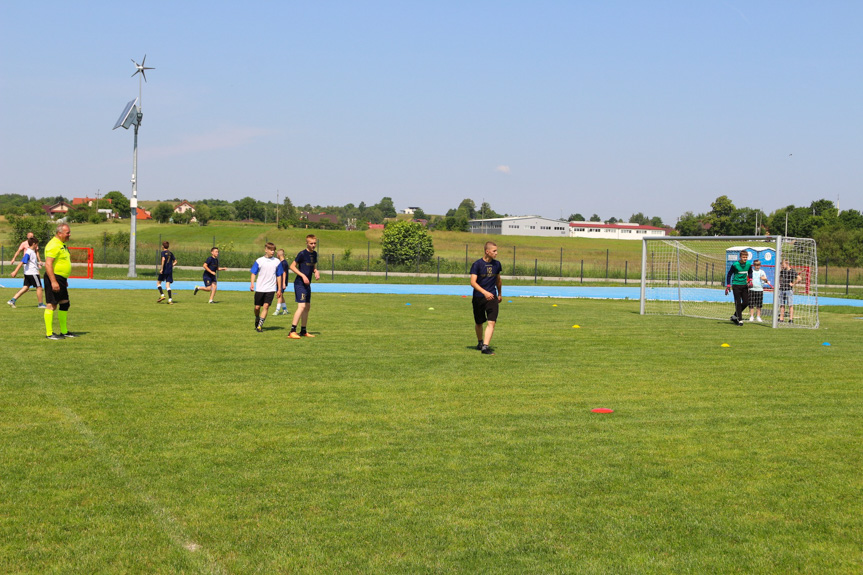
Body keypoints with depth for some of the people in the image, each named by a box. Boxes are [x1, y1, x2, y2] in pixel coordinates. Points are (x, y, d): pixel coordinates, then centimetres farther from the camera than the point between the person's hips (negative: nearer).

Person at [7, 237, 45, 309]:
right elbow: (22, 262, -22)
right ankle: (40, 304, 11)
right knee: (39, 287, 2)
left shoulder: (32, 252, 14)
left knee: (26, 287, 7)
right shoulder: (29, 252, -17)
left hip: (28, 273, 10)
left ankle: (12, 300, 0)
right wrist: (15, 271, -25)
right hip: (33, 273, -10)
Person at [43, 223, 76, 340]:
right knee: (51, 305, -6)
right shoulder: (54, 245, -16)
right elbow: (48, 264, -23)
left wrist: (64, 280, 26)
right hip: (54, 278, -10)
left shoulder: (62, 245, 17)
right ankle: (49, 333, -2)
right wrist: (53, 281, -26)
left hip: (61, 279, 10)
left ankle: (64, 331, 21)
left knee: (65, 304, 13)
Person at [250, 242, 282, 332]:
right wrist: (252, 284, -12)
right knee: (257, 307, 6)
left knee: (266, 306, -12)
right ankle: (257, 320, 34)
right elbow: (253, 273, 3)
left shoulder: (277, 262, 4)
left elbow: (278, 276, 11)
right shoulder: (259, 261, 1)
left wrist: (279, 289, 9)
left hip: (271, 288, 0)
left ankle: (260, 325, -11)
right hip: (259, 288, 0)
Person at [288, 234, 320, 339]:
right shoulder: (302, 254, -13)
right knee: (302, 306, -17)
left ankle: (303, 331, 22)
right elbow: (292, 266, -11)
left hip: (307, 284, 9)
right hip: (299, 283, -9)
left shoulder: (314, 254, 11)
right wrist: (303, 275, -20)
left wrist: (316, 272, 2)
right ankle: (292, 331, -18)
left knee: (307, 307, 12)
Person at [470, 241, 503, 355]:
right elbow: (473, 282, -17)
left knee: (492, 322, -15)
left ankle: (485, 346, -18)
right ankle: (480, 342, 37)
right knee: (478, 323, 13)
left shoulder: (496, 264, 5)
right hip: (478, 297, -2)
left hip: (492, 297, 3)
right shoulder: (477, 264, -10)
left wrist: (499, 294, 30)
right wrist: (485, 292, -29)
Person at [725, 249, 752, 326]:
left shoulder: (749, 264, 0)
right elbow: (729, 274, -4)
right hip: (736, 285, -5)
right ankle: (740, 320, 3)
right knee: (738, 303, -4)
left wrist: (750, 280, 2)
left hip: (744, 285, 5)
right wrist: (728, 286, -8)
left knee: (746, 302, 2)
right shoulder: (735, 265, -13)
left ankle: (735, 316, 19)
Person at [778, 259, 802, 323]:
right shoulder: (782, 271, 11)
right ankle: (781, 319, 10)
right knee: (781, 305, 6)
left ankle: (791, 319, -3)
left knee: (790, 305, -3)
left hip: (789, 290, -6)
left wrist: (793, 283, -11)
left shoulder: (793, 271, -6)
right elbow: (779, 278, 30)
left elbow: (799, 278, -12)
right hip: (782, 289, 6)